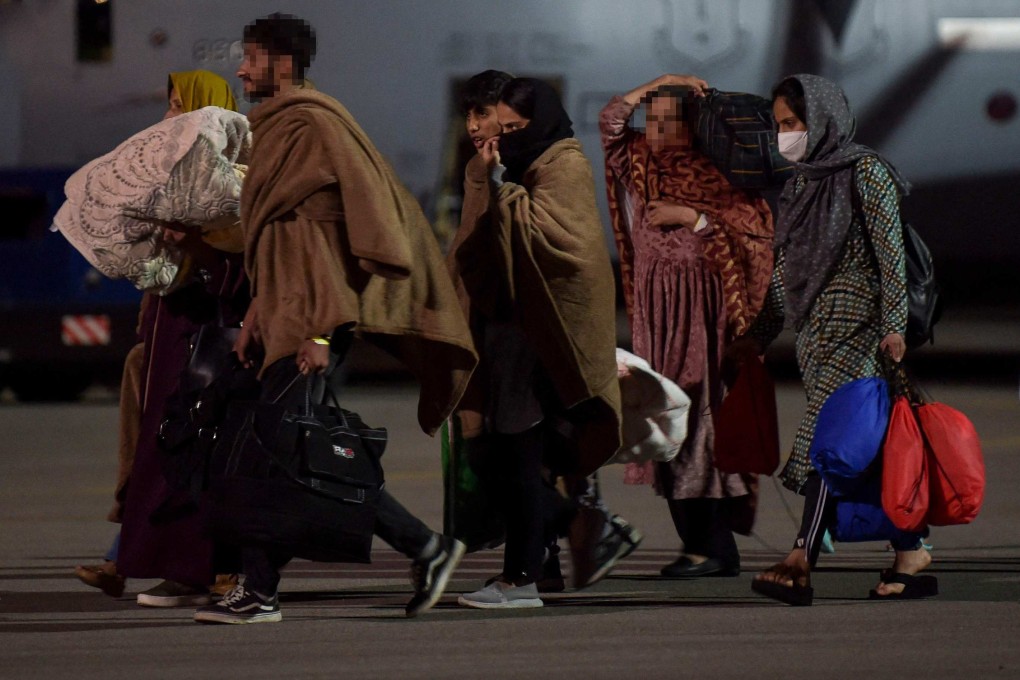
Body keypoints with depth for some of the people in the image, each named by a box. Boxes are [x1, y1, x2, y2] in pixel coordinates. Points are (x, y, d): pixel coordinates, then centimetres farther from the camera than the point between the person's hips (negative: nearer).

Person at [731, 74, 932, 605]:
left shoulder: (865, 172, -6)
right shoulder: (801, 185, 16)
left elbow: (890, 251, -10)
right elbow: (784, 266, 21)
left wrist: (894, 323, -17)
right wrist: (759, 335, 20)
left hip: (856, 321, -8)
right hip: (814, 328, 8)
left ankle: (801, 564, -26)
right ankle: (911, 555, 13)